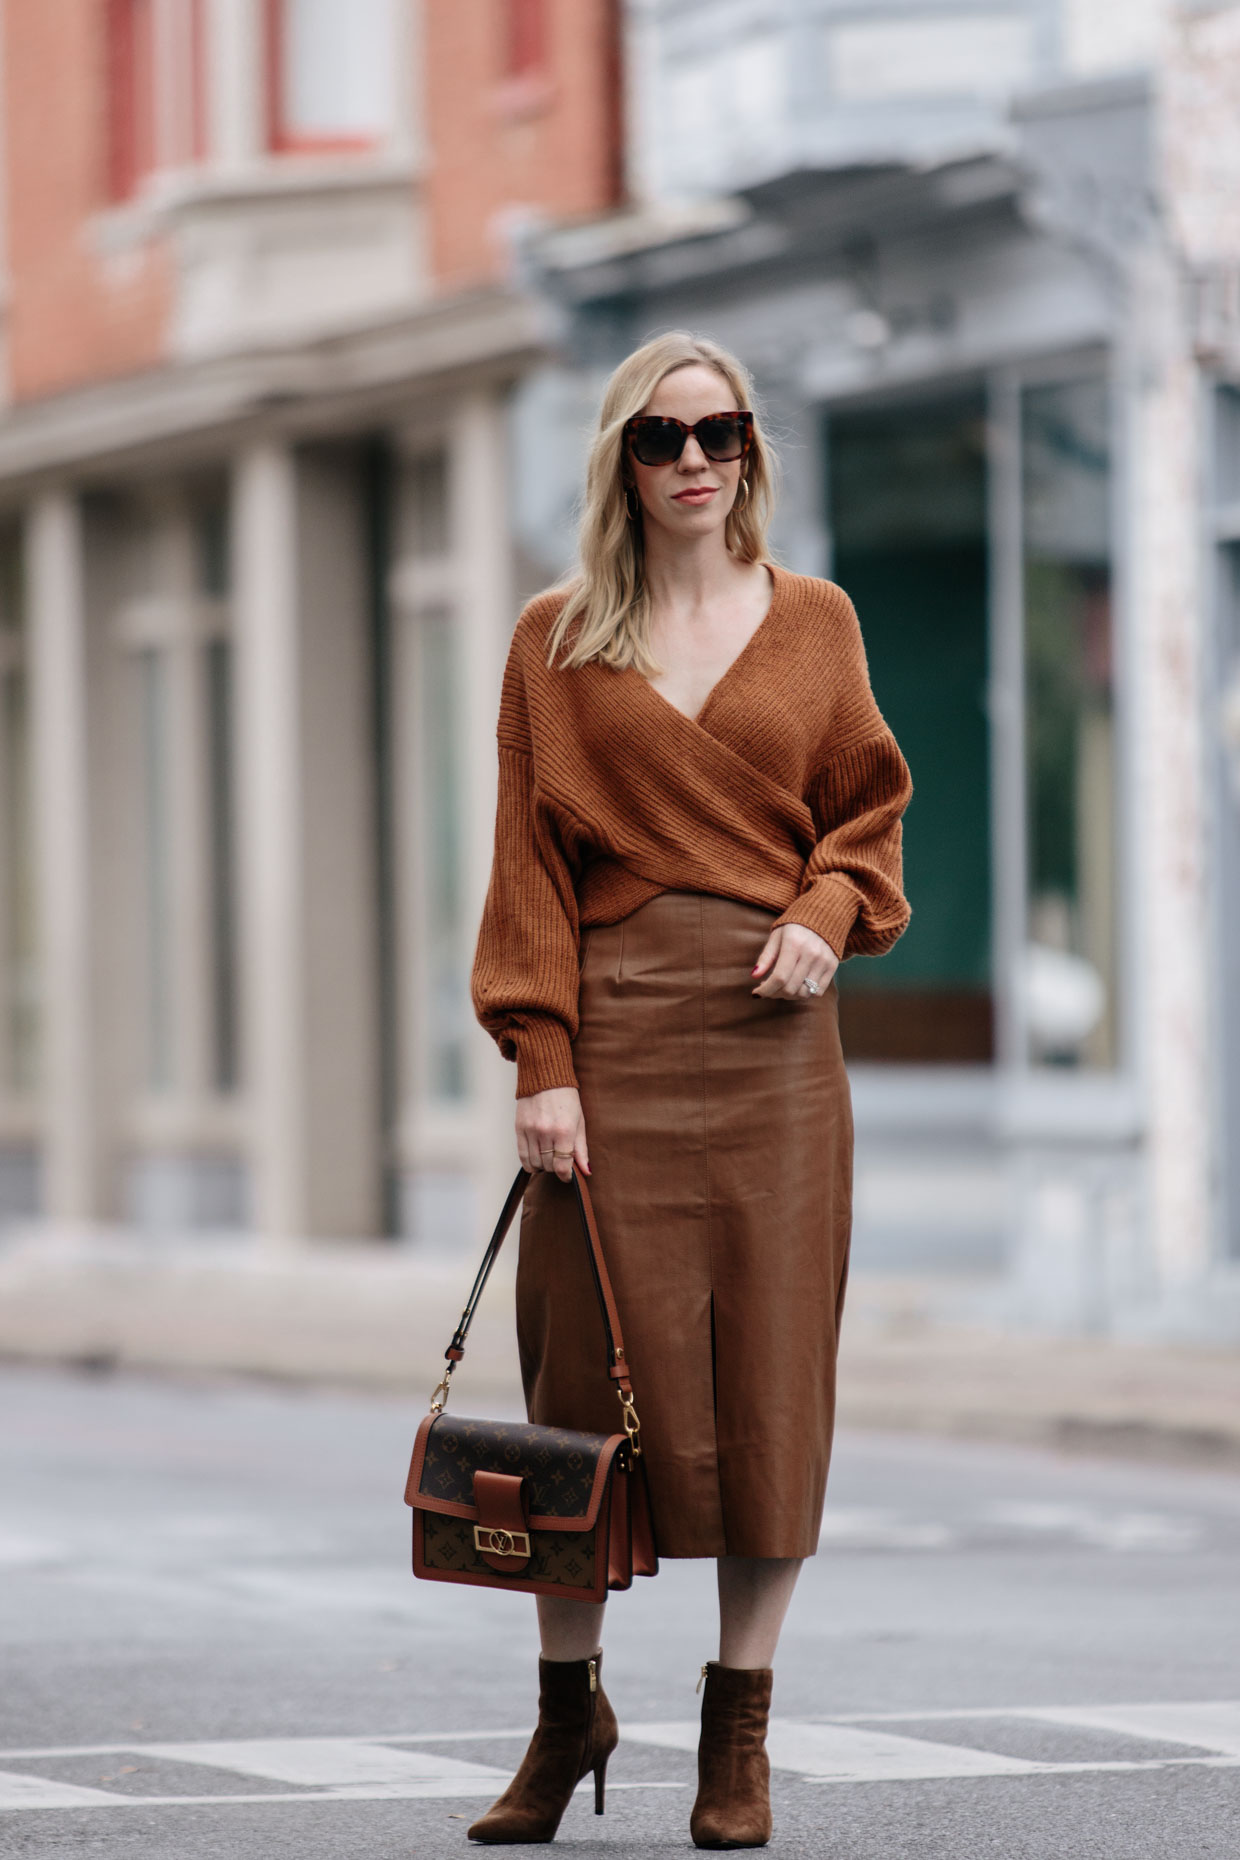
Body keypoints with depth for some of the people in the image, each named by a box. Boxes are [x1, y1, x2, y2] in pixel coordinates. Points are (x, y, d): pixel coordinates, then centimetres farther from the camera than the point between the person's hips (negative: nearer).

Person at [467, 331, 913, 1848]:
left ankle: (740, 1728, 8)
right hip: (614, 1026, -1)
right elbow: (532, 859, 2)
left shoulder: (813, 624, 11)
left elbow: (867, 807, 14)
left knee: (769, 1366, -1)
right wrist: (541, 1059, -7)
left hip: (770, 1028, 1)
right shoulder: (557, 644, 7)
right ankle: (569, 1706, 13)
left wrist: (828, 913, -7)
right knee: (595, 1363, -2)